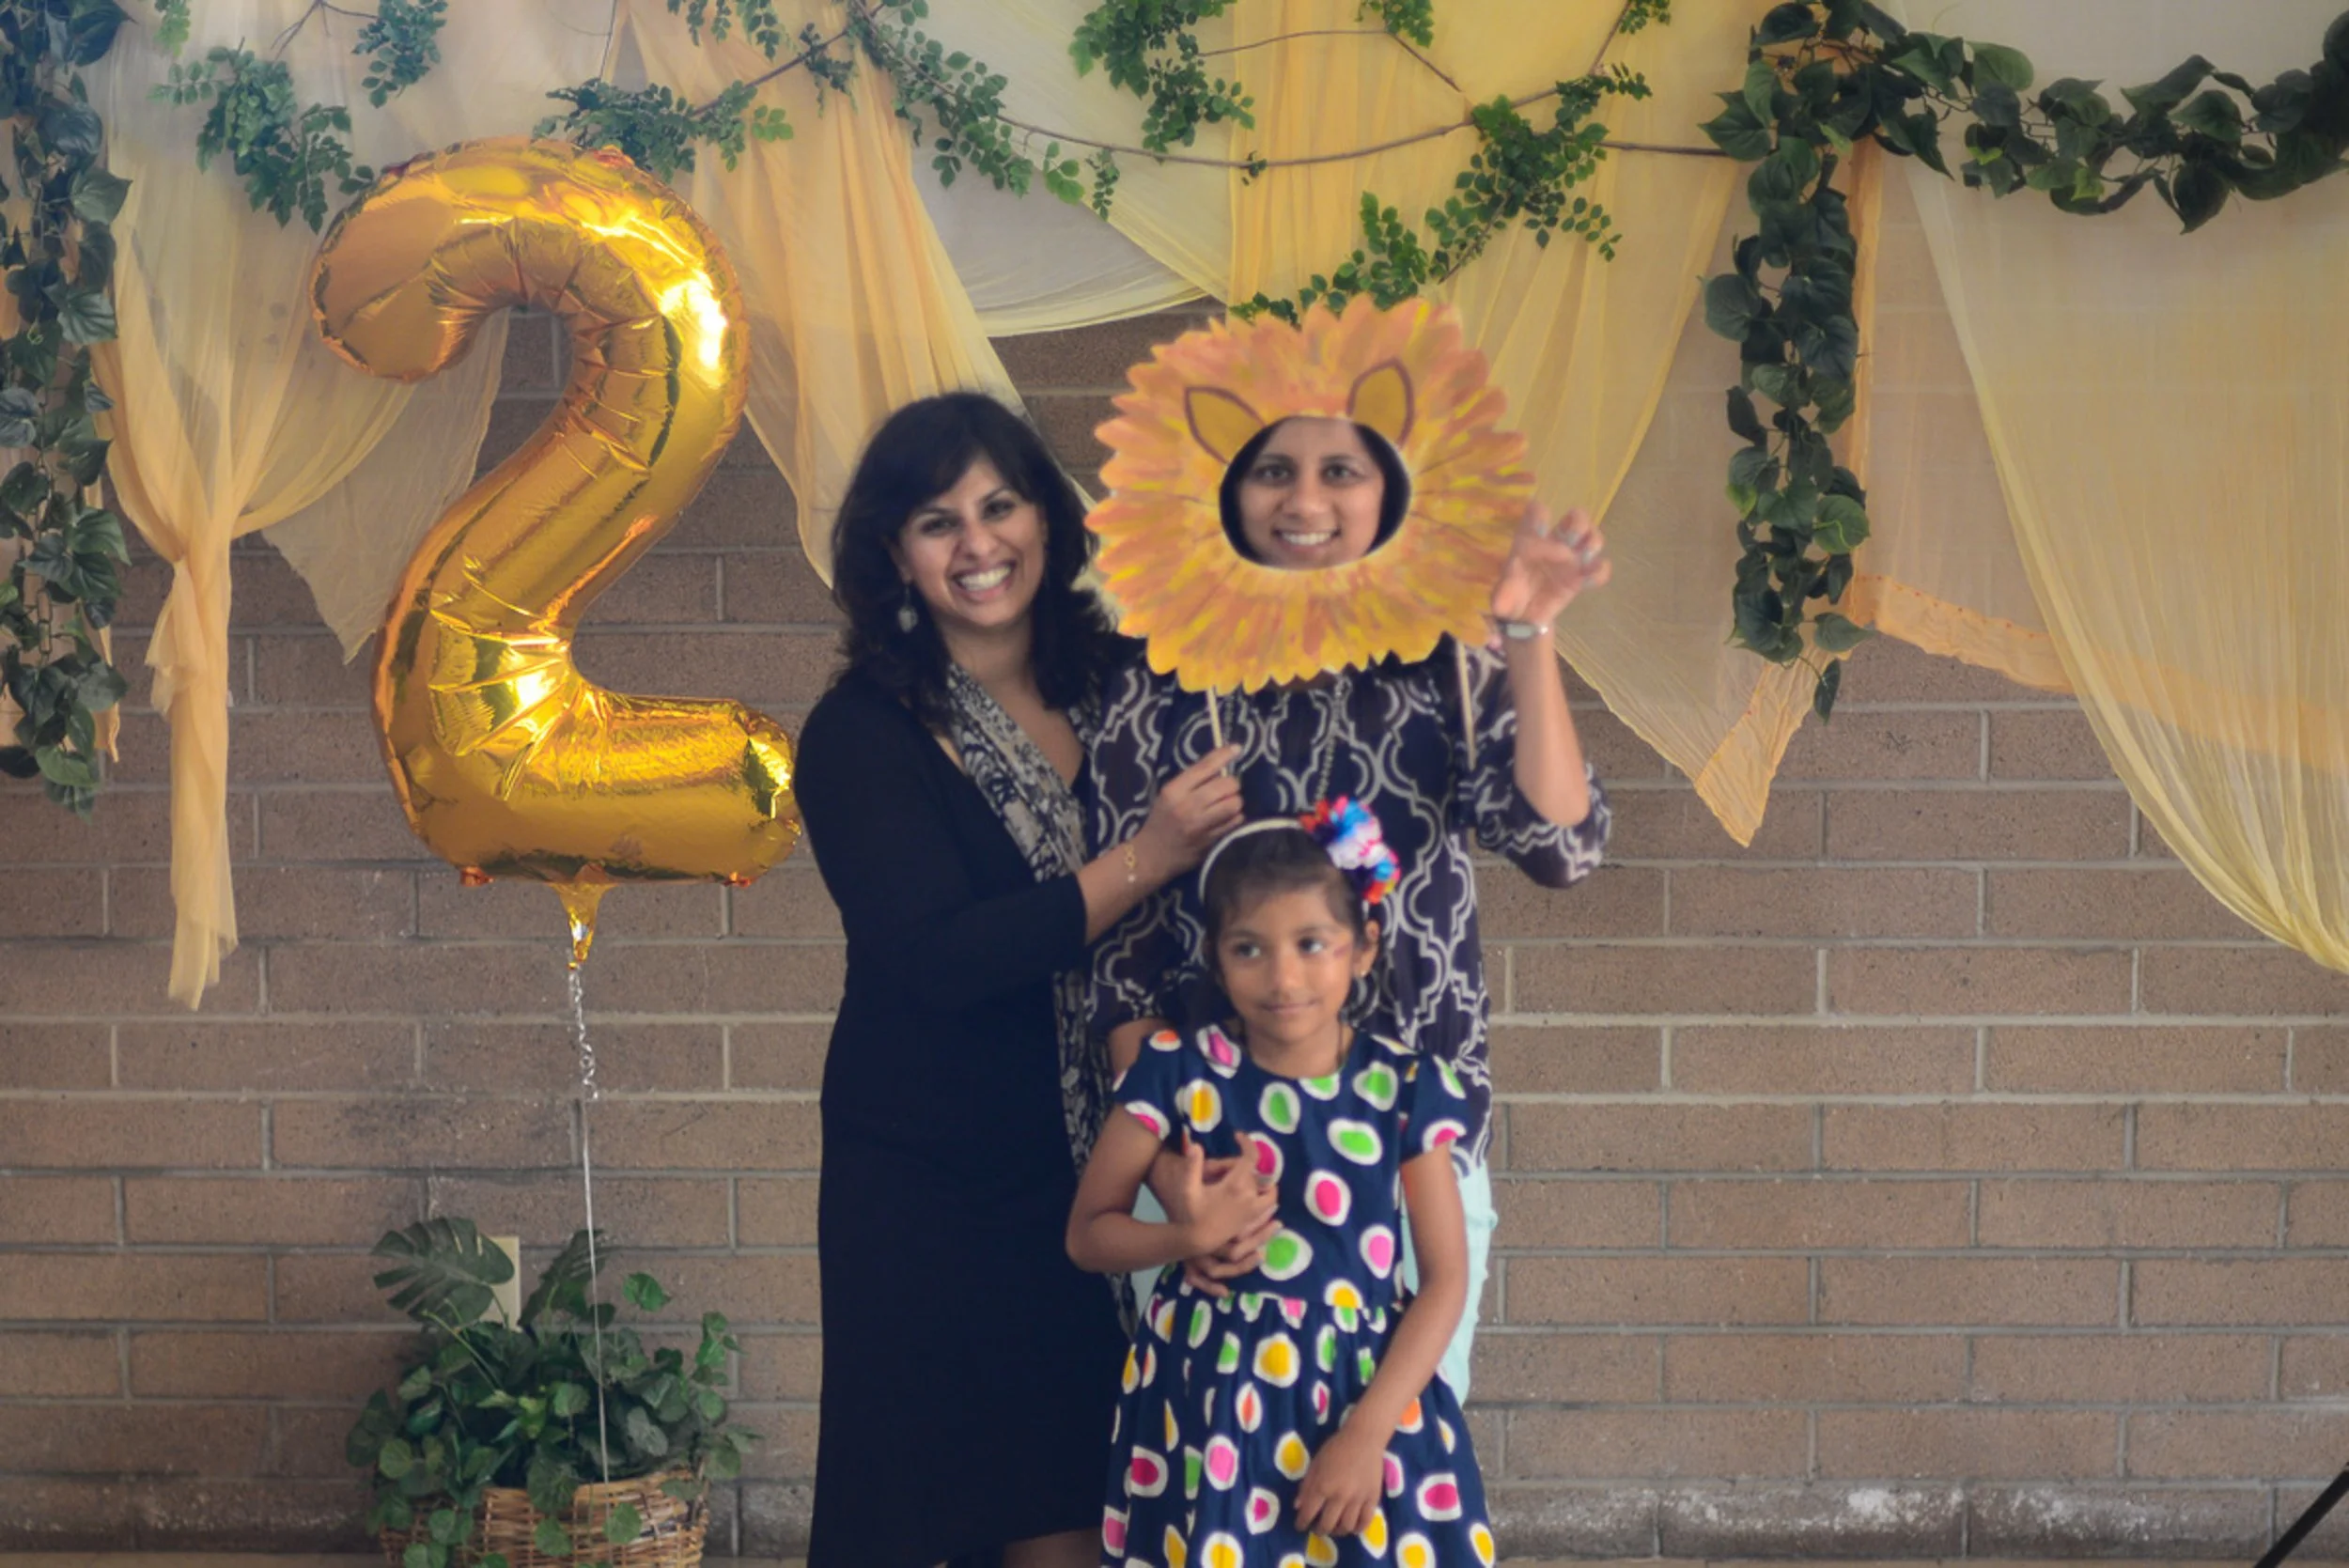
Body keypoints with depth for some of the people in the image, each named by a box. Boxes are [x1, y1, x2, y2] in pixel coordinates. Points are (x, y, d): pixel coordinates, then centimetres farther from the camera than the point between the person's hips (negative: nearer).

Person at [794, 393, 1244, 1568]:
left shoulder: (1116, 688, 4)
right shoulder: (862, 734, -8)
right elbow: (936, 960, -19)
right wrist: (1143, 860, -22)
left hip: (1088, 1170, 4)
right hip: (925, 1193, -3)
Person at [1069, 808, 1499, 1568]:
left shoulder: (1407, 1087, -3)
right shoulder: (1178, 1072, -5)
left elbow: (1445, 1277, -2)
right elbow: (1087, 1233, 3)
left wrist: (1368, 1431, -11)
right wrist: (1189, 1235, -18)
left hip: (1366, 1392, 1)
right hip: (1210, 1395, 0)